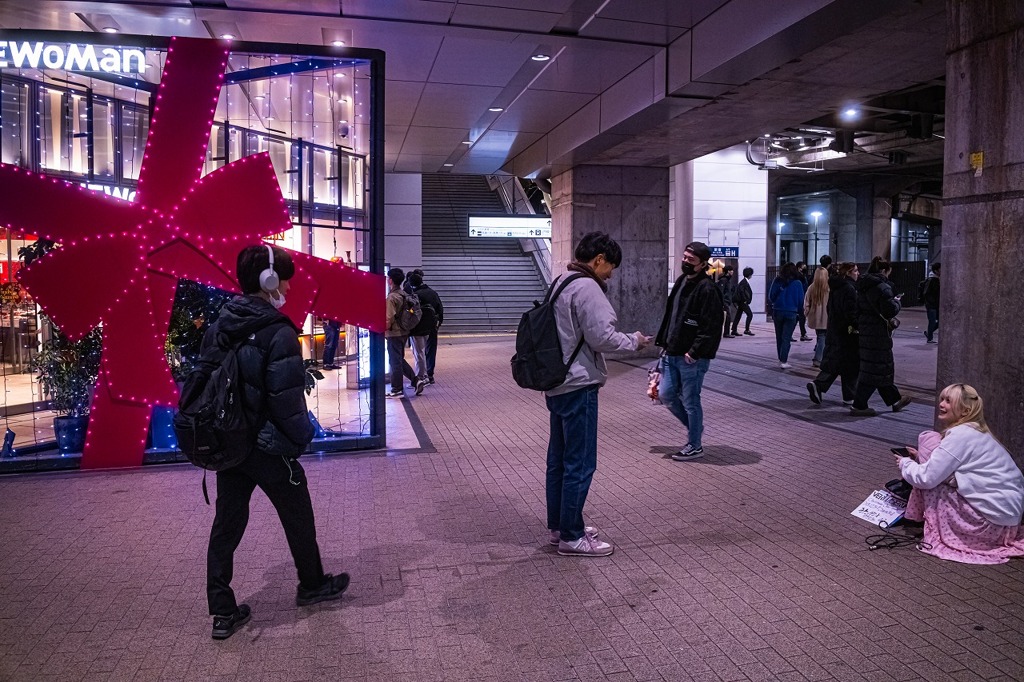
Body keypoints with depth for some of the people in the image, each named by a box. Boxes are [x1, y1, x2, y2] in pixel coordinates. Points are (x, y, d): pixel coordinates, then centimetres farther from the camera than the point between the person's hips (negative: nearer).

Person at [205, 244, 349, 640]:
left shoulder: (219, 328, 3)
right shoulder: (279, 333, -20)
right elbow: (287, 400, -22)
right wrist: (302, 439, -8)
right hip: (268, 447, -6)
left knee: (226, 525, 13)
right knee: (298, 519, 15)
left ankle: (223, 612, 19)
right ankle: (312, 586, 34)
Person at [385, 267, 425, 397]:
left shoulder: (391, 297, -17)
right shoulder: (404, 295, 8)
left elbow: (389, 319, -22)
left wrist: (384, 331, -8)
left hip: (394, 334, -8)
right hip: (404, 332, 8)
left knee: (395, 362, 1)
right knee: (400, 360, 20)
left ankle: (397, 390, 9)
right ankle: (416, 380, 13)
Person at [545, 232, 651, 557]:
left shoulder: (560, 284, 15)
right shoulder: (587, 287, -16)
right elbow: (601, 336, -19)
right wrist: (634, 341, -4)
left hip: (557, 384, 11)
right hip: (578, 386, -10)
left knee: (559, 459, 17)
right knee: (580, 464, -2)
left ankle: (558, 526, 28)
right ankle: (572, 537, 7)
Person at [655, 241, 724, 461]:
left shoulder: (707, 289, -16)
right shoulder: (681, 281, 11)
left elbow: (711, 328, -20)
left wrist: (694, 352, -20)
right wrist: (663, 341, 13)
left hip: (692, 358, -8)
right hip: (672, 353, 9)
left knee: (690, 401, 2)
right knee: (667, 395, 13)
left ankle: (695, 445, 18)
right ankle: (694, 427, 34)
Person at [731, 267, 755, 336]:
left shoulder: (745, 281, 16)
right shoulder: (744, 282, -13)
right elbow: (741, 291, -22)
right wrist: (745, 300, -21)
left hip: (741, 302, 10)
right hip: (742, 301, -10)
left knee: (738, 316, 9)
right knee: (749, 314, -9)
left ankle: (734, 331, 12)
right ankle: (747, 330, -9)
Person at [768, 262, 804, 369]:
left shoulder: (777, 281, -3)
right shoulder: (797, 283, -6)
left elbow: (771, 296, 2)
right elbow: (801, 300, -2)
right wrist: (801, 312, 13)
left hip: (777, 312, 2)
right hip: (791, 313, -2)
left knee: (779, 337, 14)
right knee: (786, 338, -1)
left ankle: (781, 359, 21)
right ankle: (783, 361, -7)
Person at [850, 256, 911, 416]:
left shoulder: (863, 286, 12)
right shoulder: (882, 286, -16)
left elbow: (858, 309, 17)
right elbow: (890, 311, -20)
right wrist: (897, 302, -2)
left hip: (865, 331, 9)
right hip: (878, 333, -9)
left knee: (883, 367, 18)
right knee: (874, 369, -3)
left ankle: (894, 400, 29)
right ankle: (859, 406, -1)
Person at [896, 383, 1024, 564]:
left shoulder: (960, 434, -15)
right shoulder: (976, 432, 13)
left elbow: (927, 477, -18)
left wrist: (905, 464, 0)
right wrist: (920, 458, 10)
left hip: (994, 518, -10)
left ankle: (935, 530, -1)